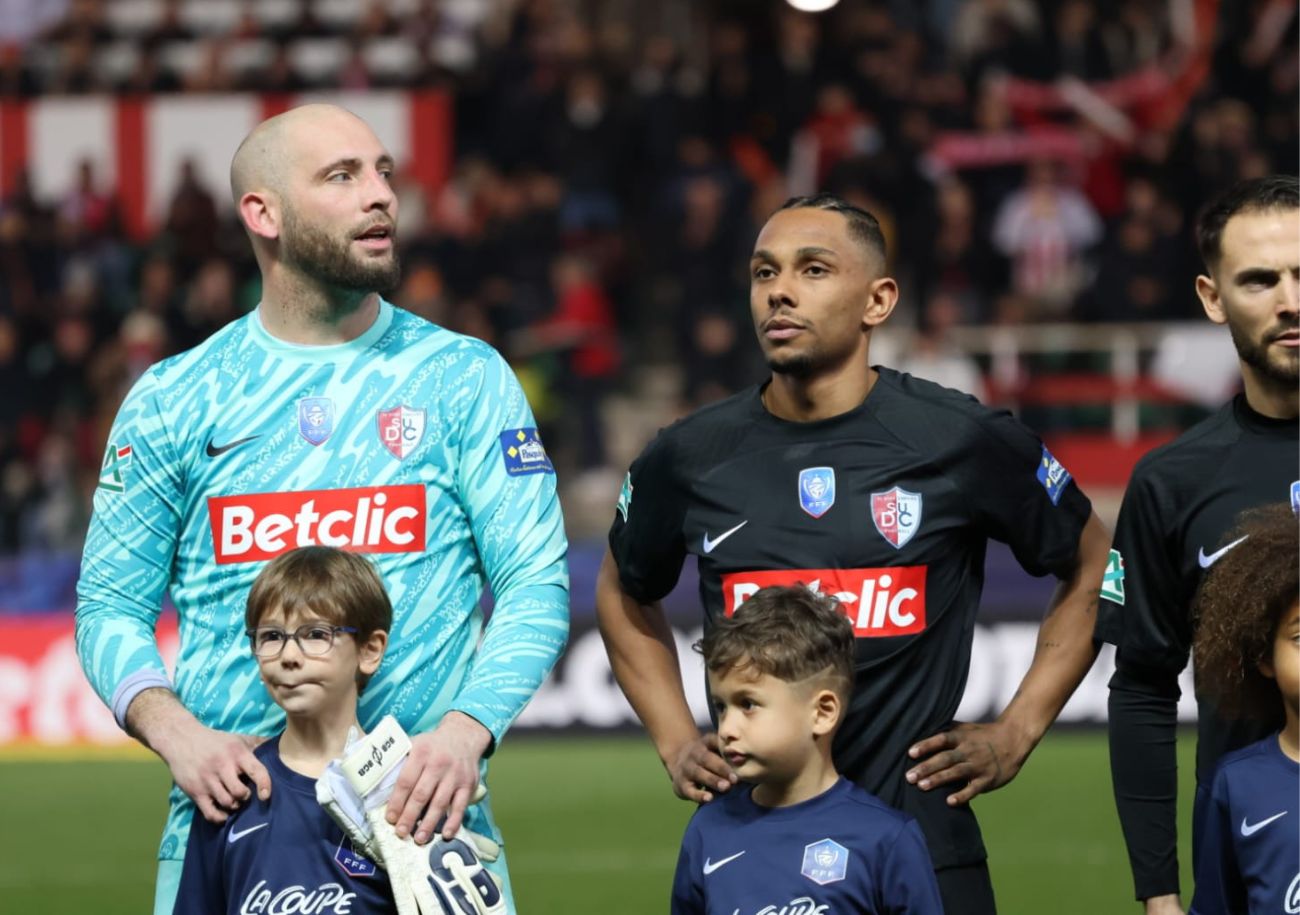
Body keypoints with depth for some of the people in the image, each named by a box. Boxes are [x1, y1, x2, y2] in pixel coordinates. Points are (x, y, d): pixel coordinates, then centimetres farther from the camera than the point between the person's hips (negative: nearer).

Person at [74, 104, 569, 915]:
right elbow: (112, 604, 8)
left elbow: (536, 587, 1)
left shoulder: (465, 378, 5)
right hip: (229, 812, 1)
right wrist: (175, 732, -11)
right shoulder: (173, 399, 7)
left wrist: (466, 730, -16)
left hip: (419, 813, 0)